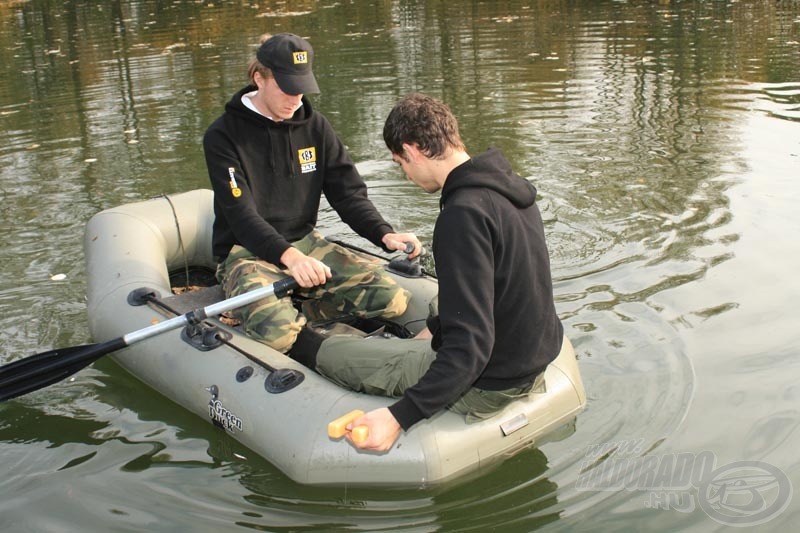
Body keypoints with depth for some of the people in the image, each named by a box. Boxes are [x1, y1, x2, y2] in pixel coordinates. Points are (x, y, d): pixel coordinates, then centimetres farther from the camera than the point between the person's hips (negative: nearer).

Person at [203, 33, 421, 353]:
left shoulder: (314, 126, 6)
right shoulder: (224, 136, -9)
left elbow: (348, 193, 3)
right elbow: (241, 217, -18)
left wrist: (385, 235, -16)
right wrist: (289, 256, -36)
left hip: (306, 243, 5)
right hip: (247, 253, -5)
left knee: (392, 300, -14)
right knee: (275, 332, -35)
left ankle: (296, 312, -5)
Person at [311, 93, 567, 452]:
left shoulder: (463, 214, -27)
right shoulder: (508, 187, 3)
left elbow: (470, 347, -30)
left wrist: (399, 417, -30)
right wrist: (435, 329, 26)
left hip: (486, 385, -9)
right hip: (532, 363, 9)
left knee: (329, 352, 0)